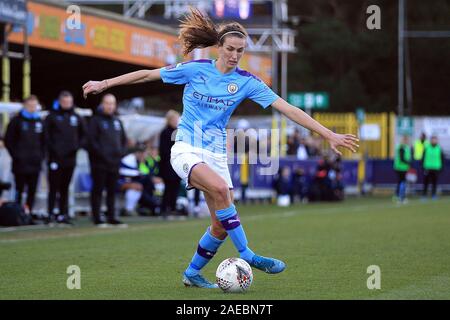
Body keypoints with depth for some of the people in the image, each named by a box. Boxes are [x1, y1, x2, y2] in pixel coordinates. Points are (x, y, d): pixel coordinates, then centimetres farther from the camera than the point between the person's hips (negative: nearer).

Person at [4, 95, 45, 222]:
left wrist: (41, 155, 8)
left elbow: (43, 141, 21)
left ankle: (29, 212, 10)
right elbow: (8, 140, -1)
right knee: (19, 189, -4)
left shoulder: (39, 122, 14)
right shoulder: (16, 121, 0)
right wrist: (16, 155, -7)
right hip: (20, 164, -4)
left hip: (35, 163, 4)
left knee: (32, 190, 4)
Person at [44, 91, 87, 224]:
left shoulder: (76, 118, 12)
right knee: (54, 187, -4)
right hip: (55, 158, -4)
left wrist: (78, 145, 0)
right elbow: (46, 136, -5)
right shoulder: (52, 117, -1)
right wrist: (53, 149, -14)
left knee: (65, 188, 8)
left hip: (70, 158, 4)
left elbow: (84, 135, 17)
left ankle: (63, 214, 11)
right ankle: (50, 214, -2)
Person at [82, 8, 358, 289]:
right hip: (187, 150, -4)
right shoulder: (196, 69, -6)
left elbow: (287, 108, -6)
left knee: (221, 226, -2)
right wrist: (104, 84, 4)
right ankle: (247, 255, -24)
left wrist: (329, 134, -11)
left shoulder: (246, 81, -1)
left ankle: (192, 274, 21)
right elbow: (148, 75, 3)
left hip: (216, 155, 4)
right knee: (220, 188, -32)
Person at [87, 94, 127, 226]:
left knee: (112, 190, 9)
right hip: (99, 163, -6)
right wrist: (102, 154, -16)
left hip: (114, 162, 6)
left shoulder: (117, 121, 16)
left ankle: (112, 217, 13)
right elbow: (92, 140, -10)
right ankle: (97, 218, -1)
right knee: (97, 190, -3)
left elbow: (124, 139, 21)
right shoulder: (96, 120, -3)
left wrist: (121, 152, 3)